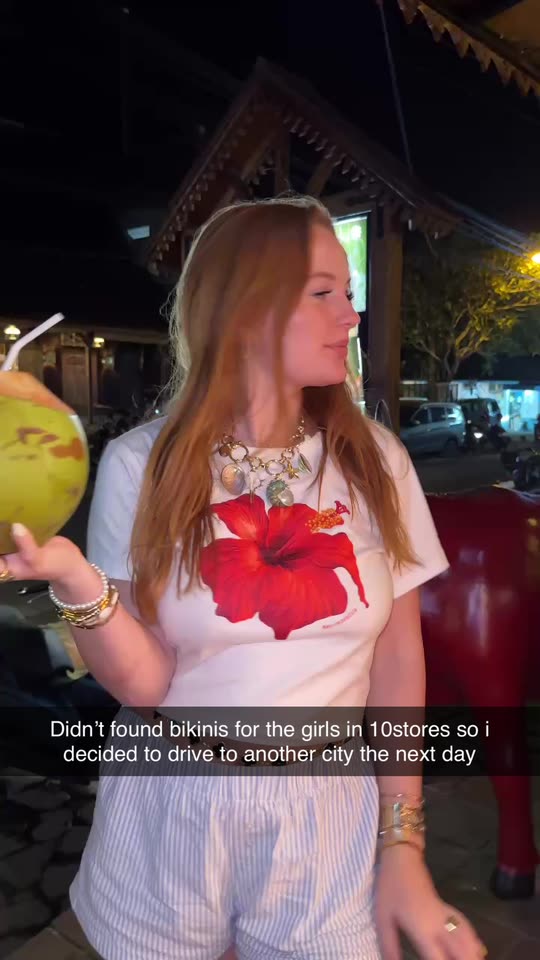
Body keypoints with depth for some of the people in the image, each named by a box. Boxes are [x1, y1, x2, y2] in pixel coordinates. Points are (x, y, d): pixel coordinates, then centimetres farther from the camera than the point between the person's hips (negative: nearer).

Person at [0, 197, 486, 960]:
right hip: (170, 818, 0)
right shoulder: (141, 464, -10)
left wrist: (403, 847, 0)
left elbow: (399, 658, -1)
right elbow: (143, 681, -12)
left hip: (329, 821, 1)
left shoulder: (374, 458, -6)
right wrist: (74, 581, -30)